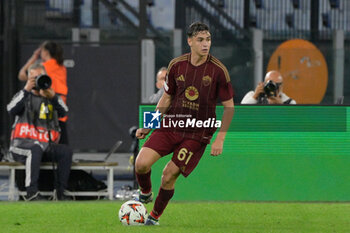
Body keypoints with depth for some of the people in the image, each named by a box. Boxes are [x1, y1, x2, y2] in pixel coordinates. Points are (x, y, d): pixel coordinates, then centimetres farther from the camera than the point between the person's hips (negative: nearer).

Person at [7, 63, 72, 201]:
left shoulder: (50, 98, 17)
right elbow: (12, 110, -12)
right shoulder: (24, 96, 10)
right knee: (35, 149, -38)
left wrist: (52, 95, -20)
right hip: (22, 145, -4)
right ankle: (31, 193, -44)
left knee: (66, 151, -23)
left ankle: (61, 192, -22)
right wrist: (26, 90, -18)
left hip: (46, 144, 4)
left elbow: (63, 112, -3)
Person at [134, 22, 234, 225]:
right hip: (170, 126, 3)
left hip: (197, 134, -3)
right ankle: (145, 193, 17)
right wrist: (149, 126, 9)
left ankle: (155, 217, 16)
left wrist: (220, 139, -10)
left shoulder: (218, 70, -9)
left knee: (169, 176, -9)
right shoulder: (176, 65, 0)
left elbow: (229, 107, -3)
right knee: (142, 163, -16)